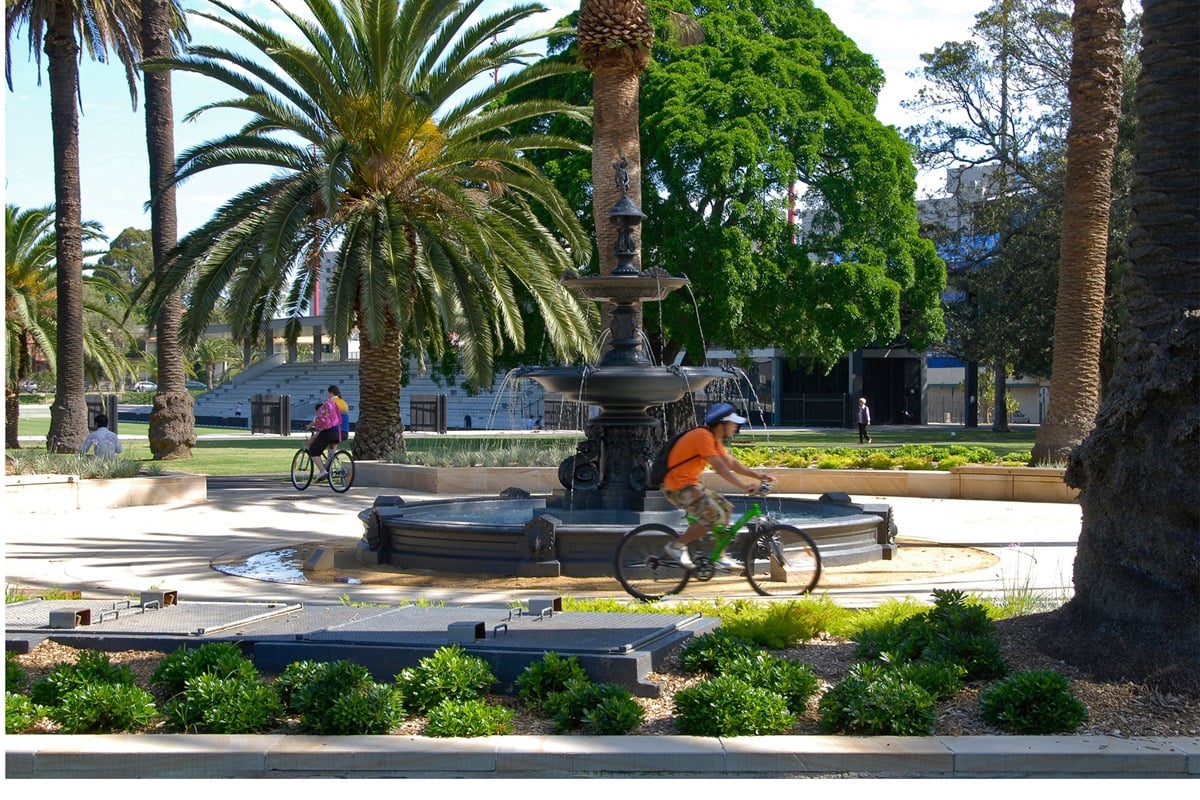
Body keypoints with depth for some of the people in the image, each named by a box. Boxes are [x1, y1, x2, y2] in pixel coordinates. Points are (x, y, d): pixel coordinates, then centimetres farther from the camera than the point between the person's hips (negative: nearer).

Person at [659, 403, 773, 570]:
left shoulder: (714, 439, 12)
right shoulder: (703, 436, -19)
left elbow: (731, 462, 15)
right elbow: (719, 467, -26)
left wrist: (757, 474, 4)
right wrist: (744, 487, -30)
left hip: (689, 484, 10)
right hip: (677, 487, -10)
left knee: (725, 508, 10)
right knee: (714, 515, -20)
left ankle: (720, 557, 16)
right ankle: (677, 545, -6)